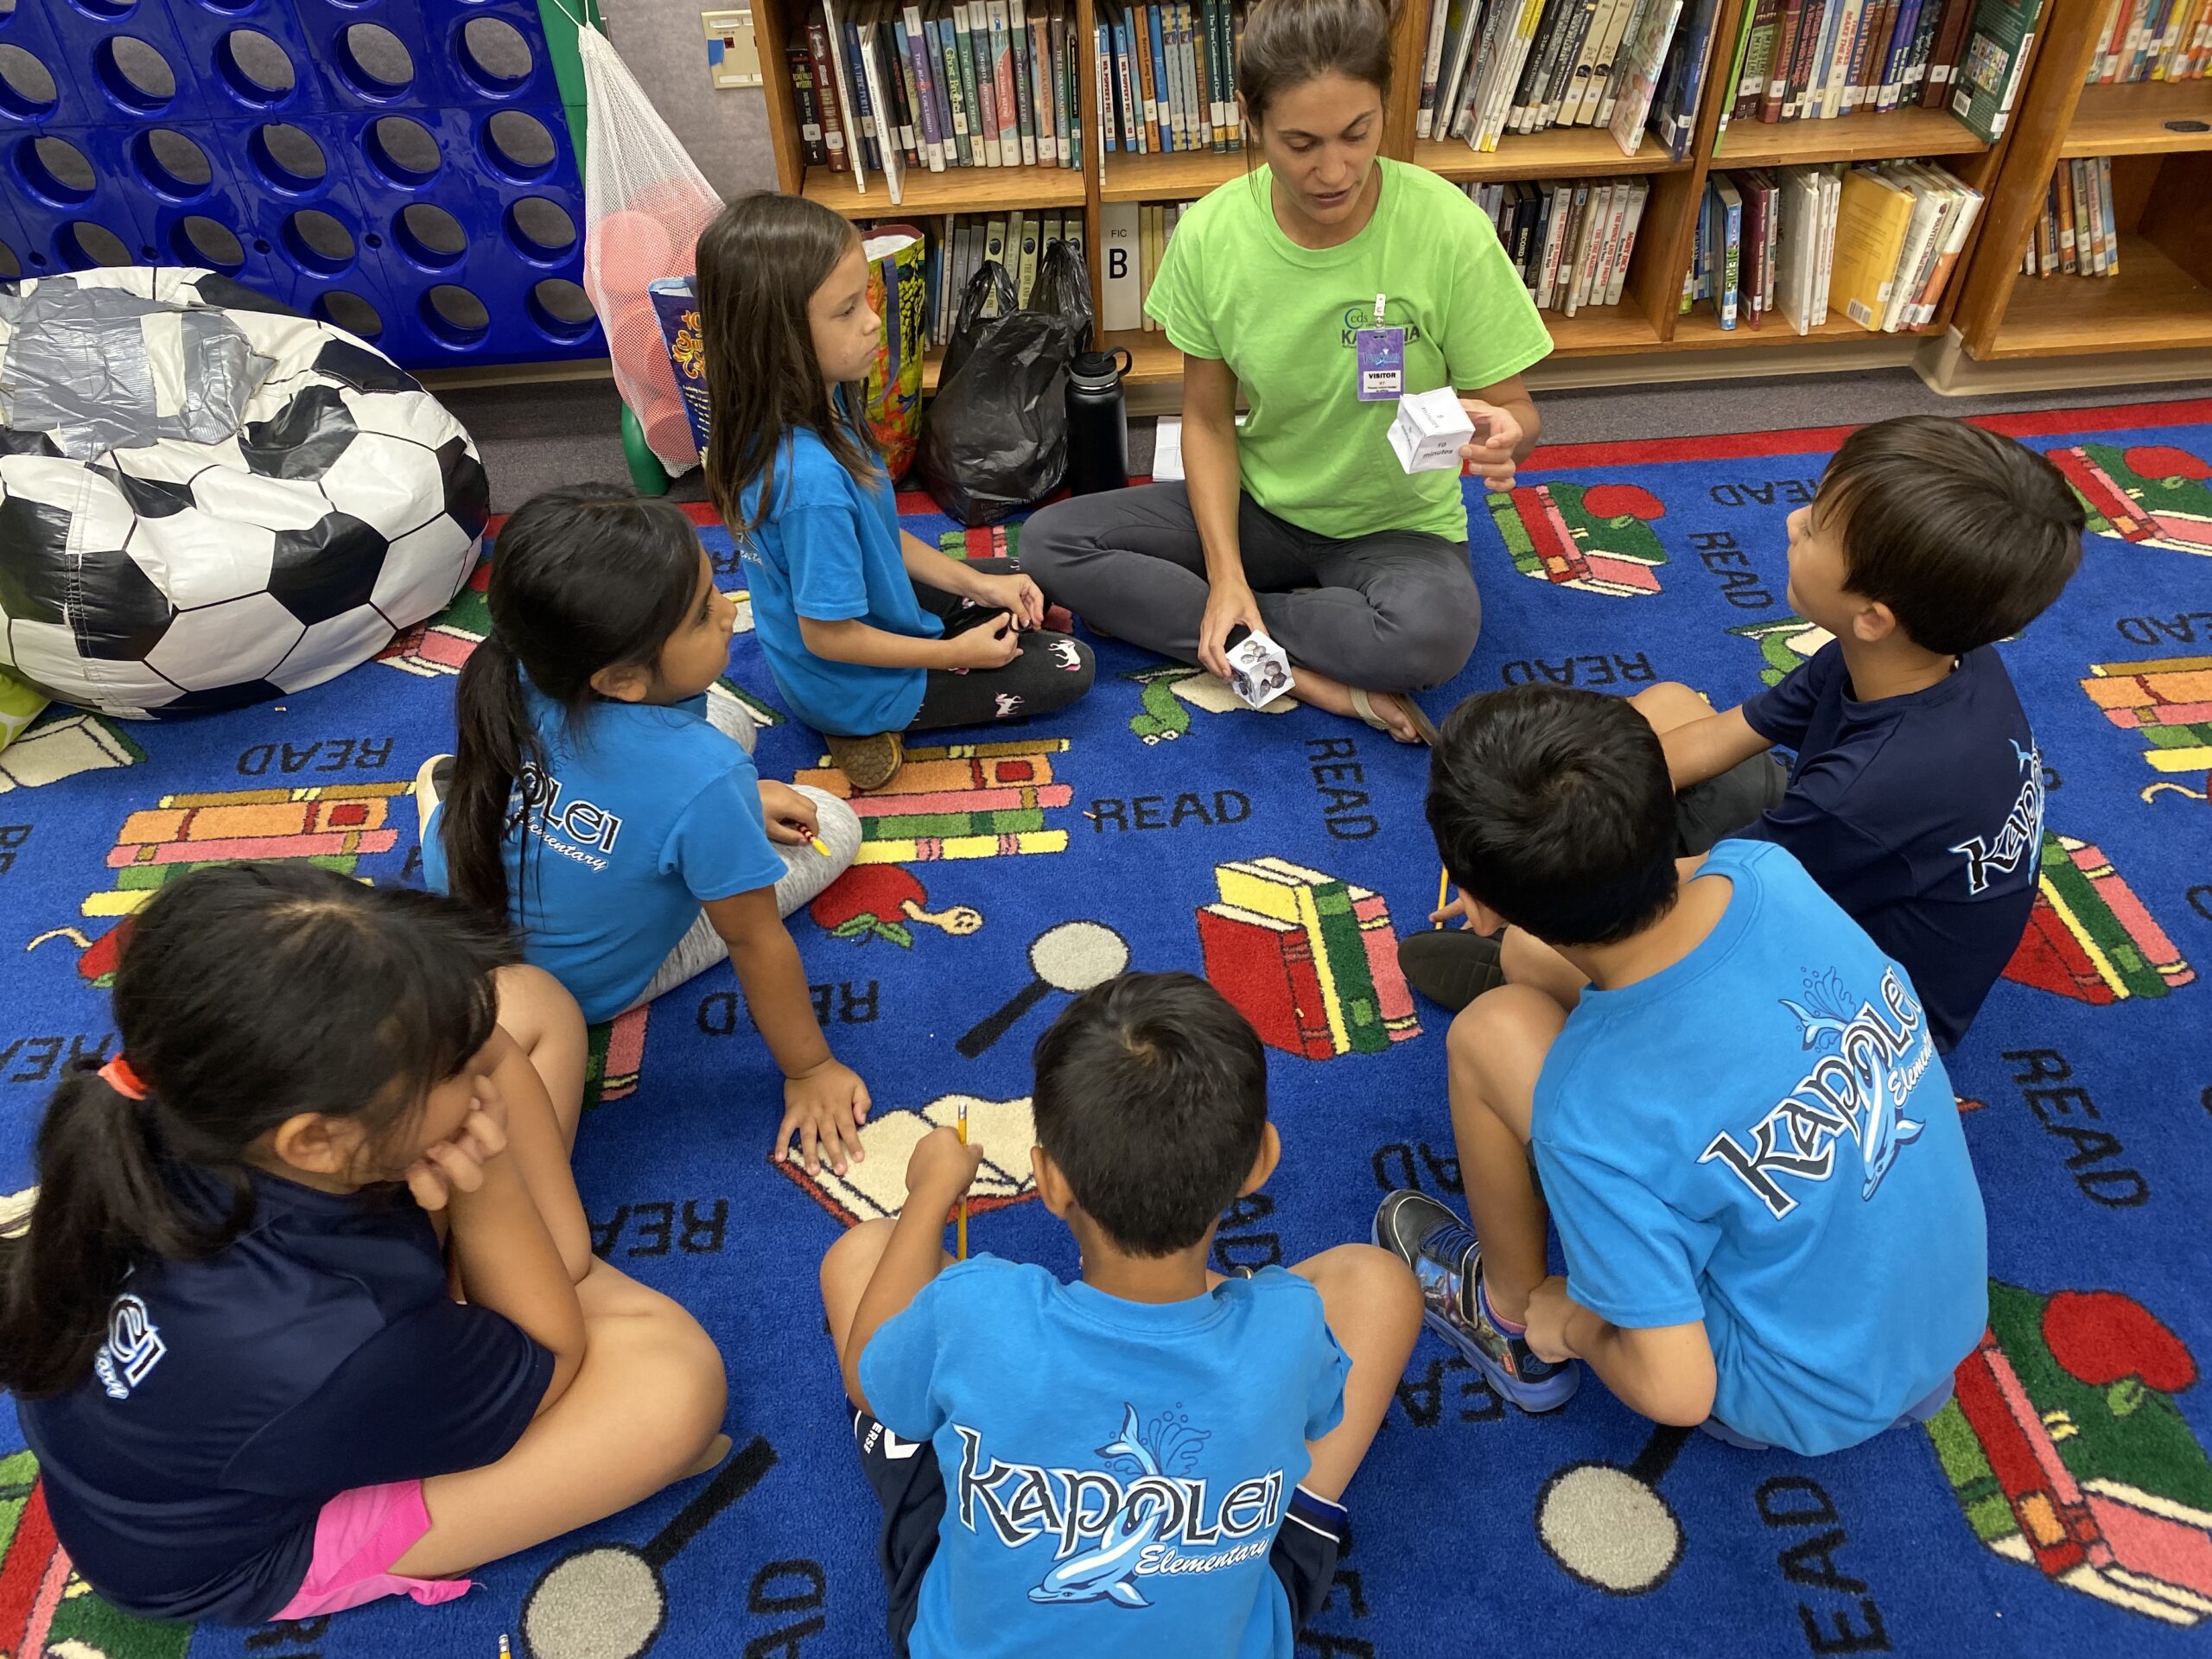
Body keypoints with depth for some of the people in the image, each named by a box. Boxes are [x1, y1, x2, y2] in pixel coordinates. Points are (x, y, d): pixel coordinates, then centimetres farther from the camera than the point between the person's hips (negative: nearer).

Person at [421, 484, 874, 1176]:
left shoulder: (518, 676, -24)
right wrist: (810, 1071, -11)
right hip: (583, 988, -4)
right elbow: (756, 944, -26)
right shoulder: (703, 780, -41)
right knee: (834, 822, 2)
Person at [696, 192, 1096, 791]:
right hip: (851, 689, -9)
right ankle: (877, 729, 0)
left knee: (1017, 582, 24)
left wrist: (978, 583, 0)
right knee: (1069, 667, 2)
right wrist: (954, 654, -16)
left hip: (863, 607, 9)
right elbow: (829, 636, -28)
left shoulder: (815, 407, -11)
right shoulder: (812, 480, -39)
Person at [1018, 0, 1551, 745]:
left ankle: (1235, 648, -11)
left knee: (1436, 631, -37)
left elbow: (1514, 412, -11)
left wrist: (1501, 435, -36)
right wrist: (1225, 571, -18)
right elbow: (1209, 419, -5)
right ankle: (1314, 678, -18)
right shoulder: (1210, 233, -14)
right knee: (1049, 542, -15)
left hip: (1396, 528, -3)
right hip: (1257, 508, 4)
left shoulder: (1448, 230, -21)